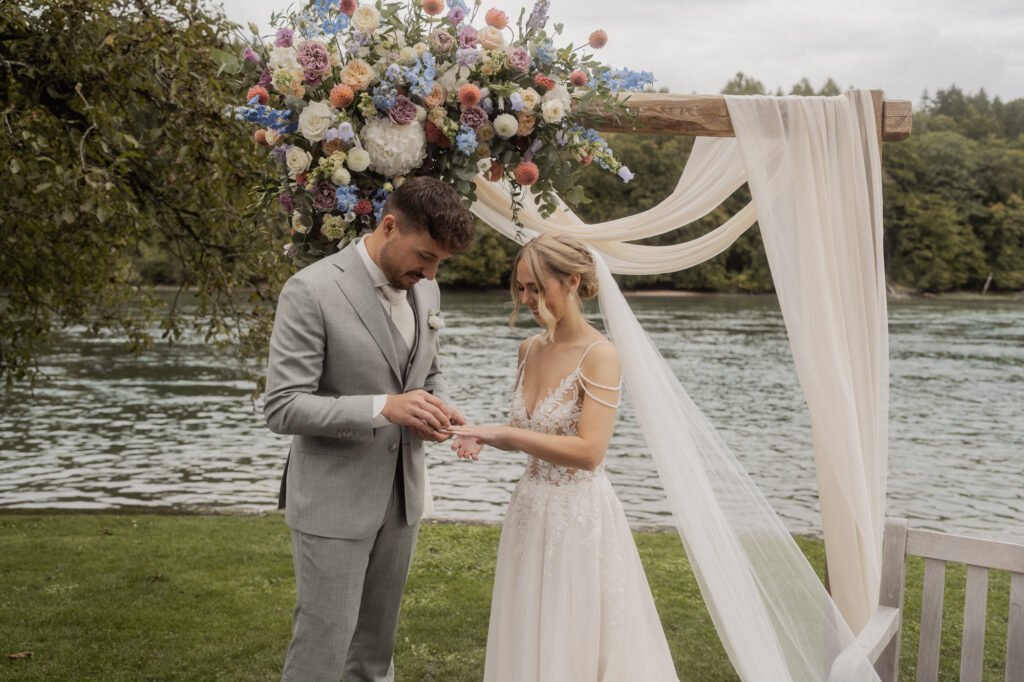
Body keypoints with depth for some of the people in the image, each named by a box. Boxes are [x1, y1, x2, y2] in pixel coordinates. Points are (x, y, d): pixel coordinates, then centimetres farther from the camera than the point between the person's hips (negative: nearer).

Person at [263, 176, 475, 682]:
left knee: (377, 636, 19)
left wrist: (438, 407, -6)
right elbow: (282, 408, -21)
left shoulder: (423, 289, 4)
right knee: (323, 640, 1)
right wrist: (383, 408, -30)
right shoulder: (311, 291, -19)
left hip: (401, 492, 7)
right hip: (334, 501, -6)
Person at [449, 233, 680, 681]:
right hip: (530, 510, 7)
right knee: (528, 645, 16)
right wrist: (482, 439, -4)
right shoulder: (530, 349, 5)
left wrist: (503, 434, -26)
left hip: (580, 515, -7)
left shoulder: (599, 355, -16)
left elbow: (588, 451, -26)